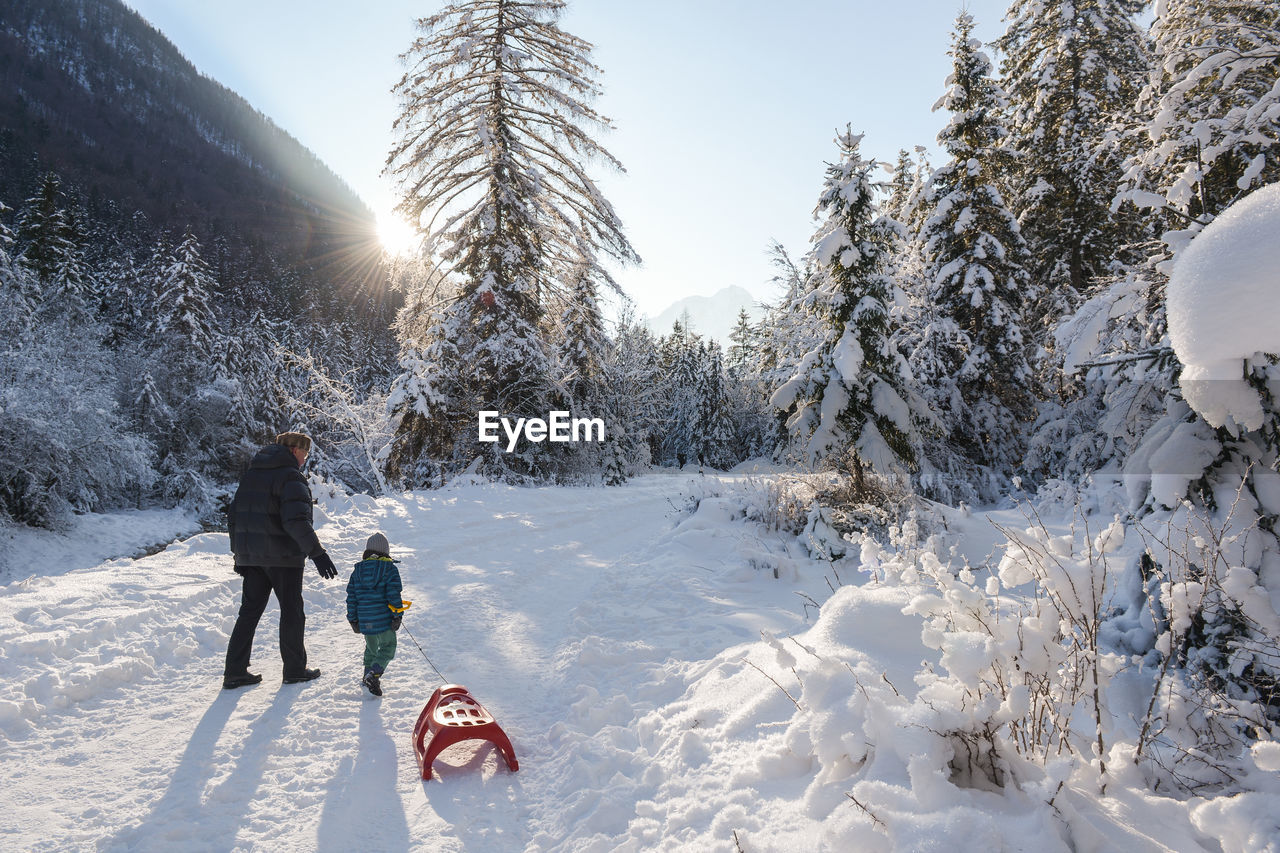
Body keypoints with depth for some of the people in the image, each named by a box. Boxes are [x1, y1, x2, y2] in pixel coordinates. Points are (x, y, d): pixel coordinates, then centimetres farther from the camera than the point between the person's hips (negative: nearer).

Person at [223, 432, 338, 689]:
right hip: (283, 556, -7)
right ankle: (295, 670, 14)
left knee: (249, 611, 13)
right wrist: (317, 552, -27)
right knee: (291, 611, 5)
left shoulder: (250, 474, 13)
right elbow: (296, 520, -26)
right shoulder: (290, 477, -13)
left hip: (250, 556, 7)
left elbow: (234, 517, 16)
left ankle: (235, 672, 13)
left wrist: (239, 553, 21)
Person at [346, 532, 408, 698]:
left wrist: (353, 619, 16)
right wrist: (397, 616, -6)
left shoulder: (357, 570, 7)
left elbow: (351, 597, 9)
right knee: (388, 647, 6)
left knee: (371, 648, 23)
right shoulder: (390, 569, -6)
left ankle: (368, 675, 24)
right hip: (384, 619, -4)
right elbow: (394, 594, -12)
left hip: (365, 621, 5)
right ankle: (374, 674, -12)